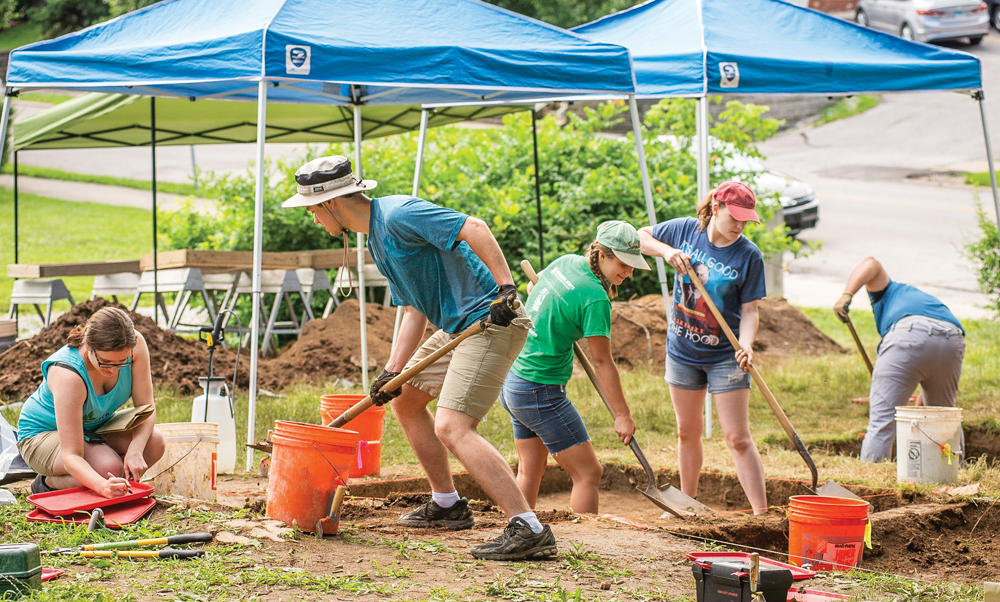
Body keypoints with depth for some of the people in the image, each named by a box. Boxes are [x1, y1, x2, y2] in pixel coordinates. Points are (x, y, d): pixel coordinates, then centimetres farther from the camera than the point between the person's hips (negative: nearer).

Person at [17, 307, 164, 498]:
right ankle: (47, 484, -6)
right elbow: (71, 456, -41)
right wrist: (103, 487, -59)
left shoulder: (135, 345, -25)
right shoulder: (68, 374, -39)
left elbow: (146, 407, -16)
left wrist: (135, 450, -36)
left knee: (154, 441, -22)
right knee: (109, 467, -33)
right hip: (43, 434, -6)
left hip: (94, 426, 6)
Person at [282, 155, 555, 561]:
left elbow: (474, 228, -26)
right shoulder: (377, 239, 16)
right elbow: (414, 310, 17)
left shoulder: (398, 215, -16)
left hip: (491, 321, -11)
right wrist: (392, 371, 8)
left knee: (451, 428, -21)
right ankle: (447, 505, 32)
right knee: (404, 398, 23)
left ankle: (528, 530, -23)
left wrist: (506, 288, -32)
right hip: (456, 326, 11)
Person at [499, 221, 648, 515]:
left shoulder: (566, 262, 2)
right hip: (541, 391, -9)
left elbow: (535, 285, 24)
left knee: (530, 470, 18)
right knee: (588, 472, -4)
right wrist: (622, 415, -10)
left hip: (511, 381, 9)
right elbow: (602, 362, -17)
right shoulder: (596, 298, -21)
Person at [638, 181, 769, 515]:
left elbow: (749, 310, -13)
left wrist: (746, 346, -31)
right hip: (682, 350, 4)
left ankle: (762, 514, -5)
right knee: (688, 431, 17)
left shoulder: (749, 256, -14)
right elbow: (641, 237, 7)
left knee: (737, 438, -7)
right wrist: (667, 251, -13)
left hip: (725, 356, -3)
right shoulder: (686, 229, -6)